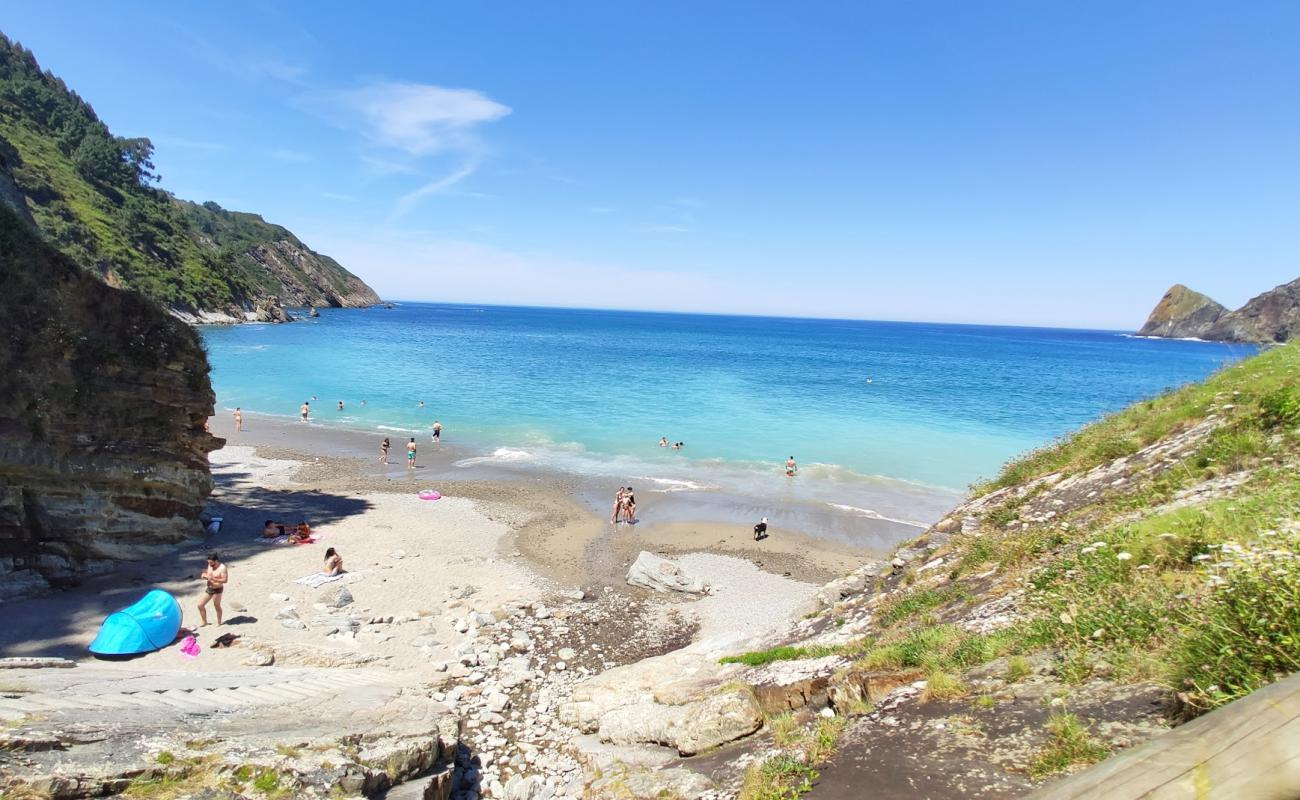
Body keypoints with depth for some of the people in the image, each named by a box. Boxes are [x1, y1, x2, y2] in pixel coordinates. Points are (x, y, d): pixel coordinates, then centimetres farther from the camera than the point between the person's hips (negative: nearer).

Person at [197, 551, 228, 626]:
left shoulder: (222, 568, -20)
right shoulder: (210, 565, 2)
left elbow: (225, 580, -24)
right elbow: (207, 574, 16)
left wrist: (213, 579, -31)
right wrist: (204, 575, -7)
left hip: (217, 590, -7)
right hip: (208, 589, 7)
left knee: (217, 607, 8)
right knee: (200, 605, 9)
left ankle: (219, 623, 27)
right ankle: (204, 621, 28)